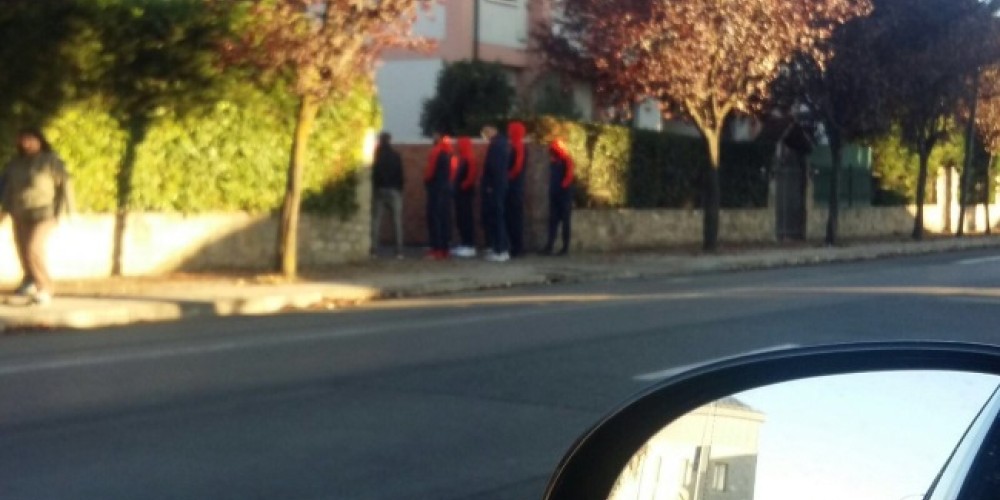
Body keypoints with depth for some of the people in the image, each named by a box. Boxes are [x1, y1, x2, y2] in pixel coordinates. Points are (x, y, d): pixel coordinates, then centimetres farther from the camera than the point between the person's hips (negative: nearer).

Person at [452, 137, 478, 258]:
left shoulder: (469, 159, -14)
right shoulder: (462, 159, 16)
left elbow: (473, 175, -23)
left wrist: (464, 185, -15)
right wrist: (457, 186, 9)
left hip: (465, 193, -10)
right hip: (460, 193, 10)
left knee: (467, 219, -9)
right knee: (461, 219, 11)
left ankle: (470, 247, -8)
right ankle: (464, 245, 15)